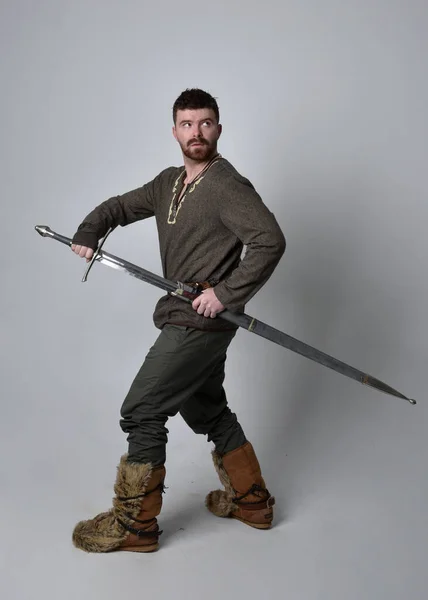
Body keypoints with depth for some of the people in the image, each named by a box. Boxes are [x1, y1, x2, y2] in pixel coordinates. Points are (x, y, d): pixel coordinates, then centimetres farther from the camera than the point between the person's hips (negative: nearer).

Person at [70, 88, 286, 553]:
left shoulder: (227, 185, -13)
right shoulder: (168, 183, 13)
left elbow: (270, 240, -22)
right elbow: (119, 206, 23)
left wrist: (226, 294, -23)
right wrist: (88, 232, 3)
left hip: (201, 323, -9)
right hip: (183, 320, 9)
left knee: (141, 411, -5)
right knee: (207, 411, 19)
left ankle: (133, 524, 9)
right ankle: (251, 500, 35)